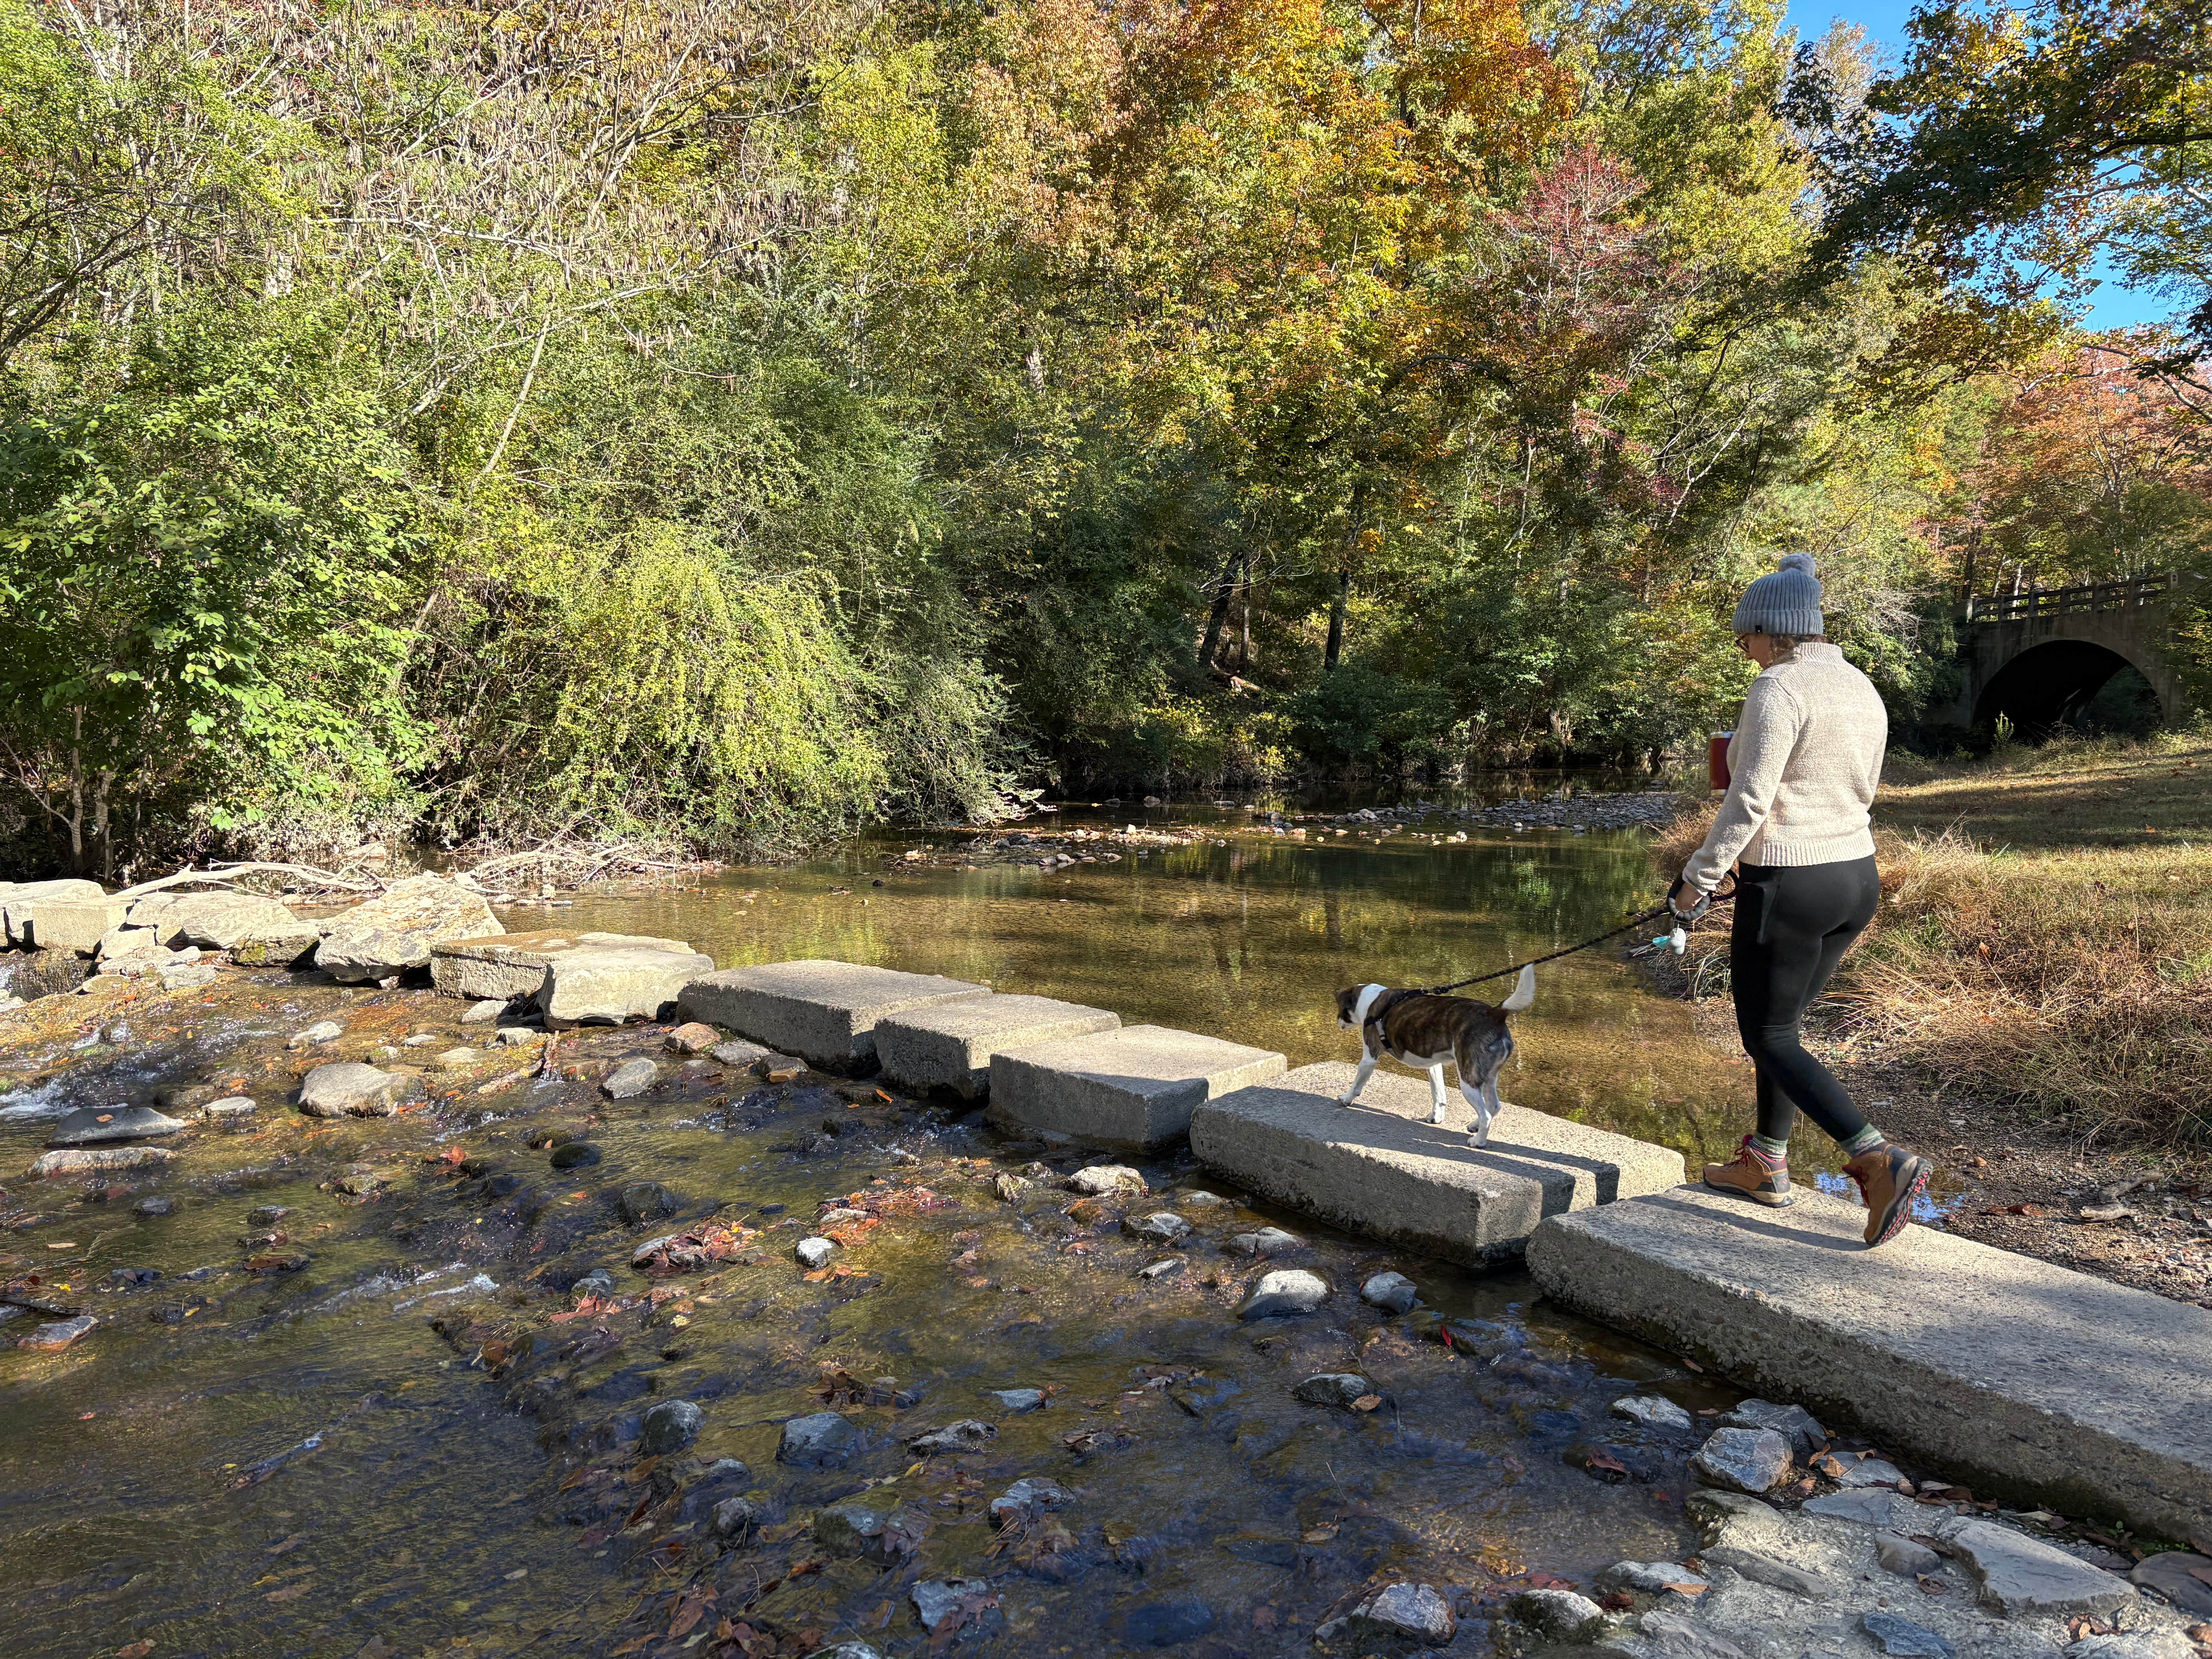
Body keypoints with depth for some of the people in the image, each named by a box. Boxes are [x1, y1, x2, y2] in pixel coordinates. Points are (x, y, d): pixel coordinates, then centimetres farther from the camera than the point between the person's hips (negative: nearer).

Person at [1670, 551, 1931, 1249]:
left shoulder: (1779, 688, -17)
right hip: (1857, 879, 9)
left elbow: (1749, 801, -20)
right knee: (1781, 1022, 21)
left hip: (1788, 887, -9)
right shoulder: (1863, 689, 10)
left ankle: (1881, 1160, -8)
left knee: (1769, 1040, 4)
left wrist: (1698, 879, -11)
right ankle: (1767, 1166, 31)